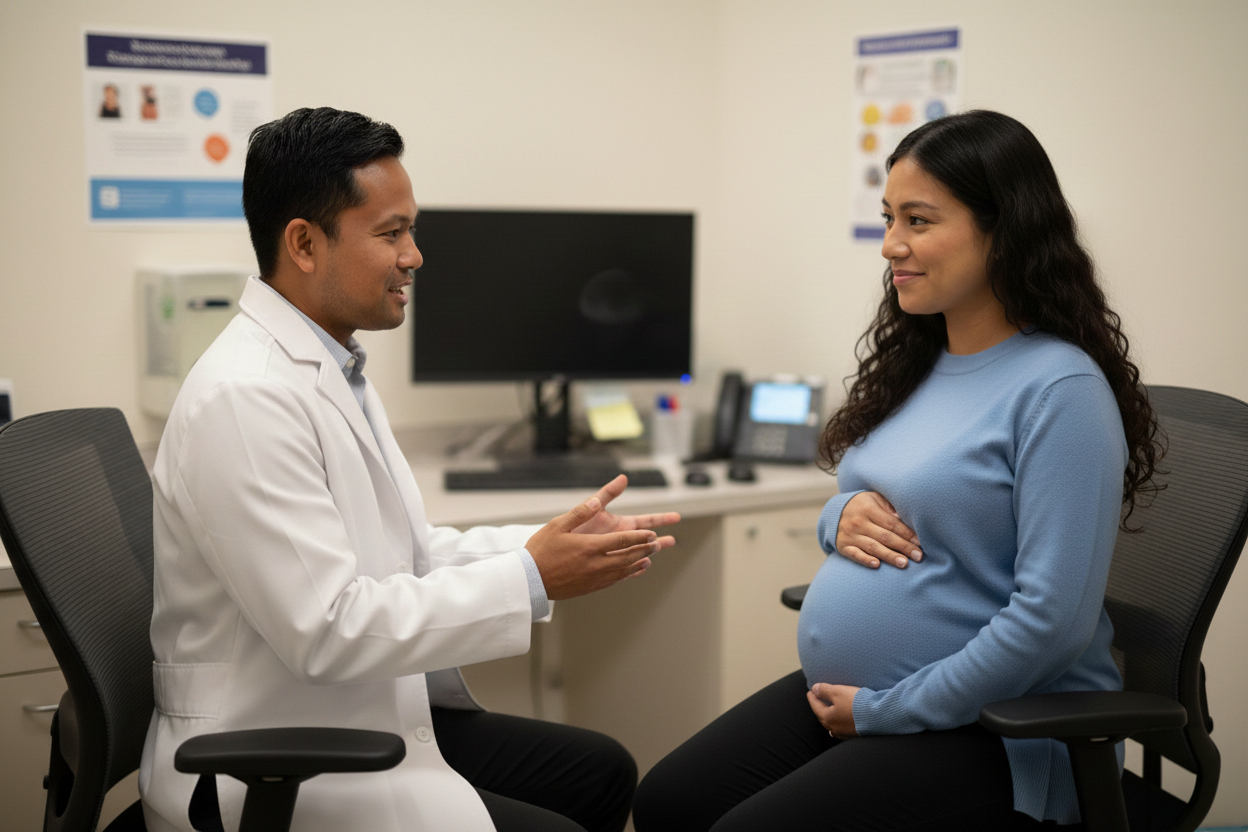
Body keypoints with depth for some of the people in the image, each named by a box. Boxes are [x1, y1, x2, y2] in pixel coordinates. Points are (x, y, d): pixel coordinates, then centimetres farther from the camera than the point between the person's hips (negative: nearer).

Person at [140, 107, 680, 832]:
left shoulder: (331, 366, 9)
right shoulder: (246, 397, -22)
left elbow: (404, 554, 13)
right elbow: (325, 626, -26)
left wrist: (554, 544, 0)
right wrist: (532, 578, -22)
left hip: (368, 717, 10)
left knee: (602, 773, 11)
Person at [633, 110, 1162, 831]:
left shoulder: (1061, 388, -18)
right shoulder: (914, 363, 9)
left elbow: (1054, 617, -24)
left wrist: (887, 711, -18)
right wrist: (842, 518, -5)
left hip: (994, 735, -8)